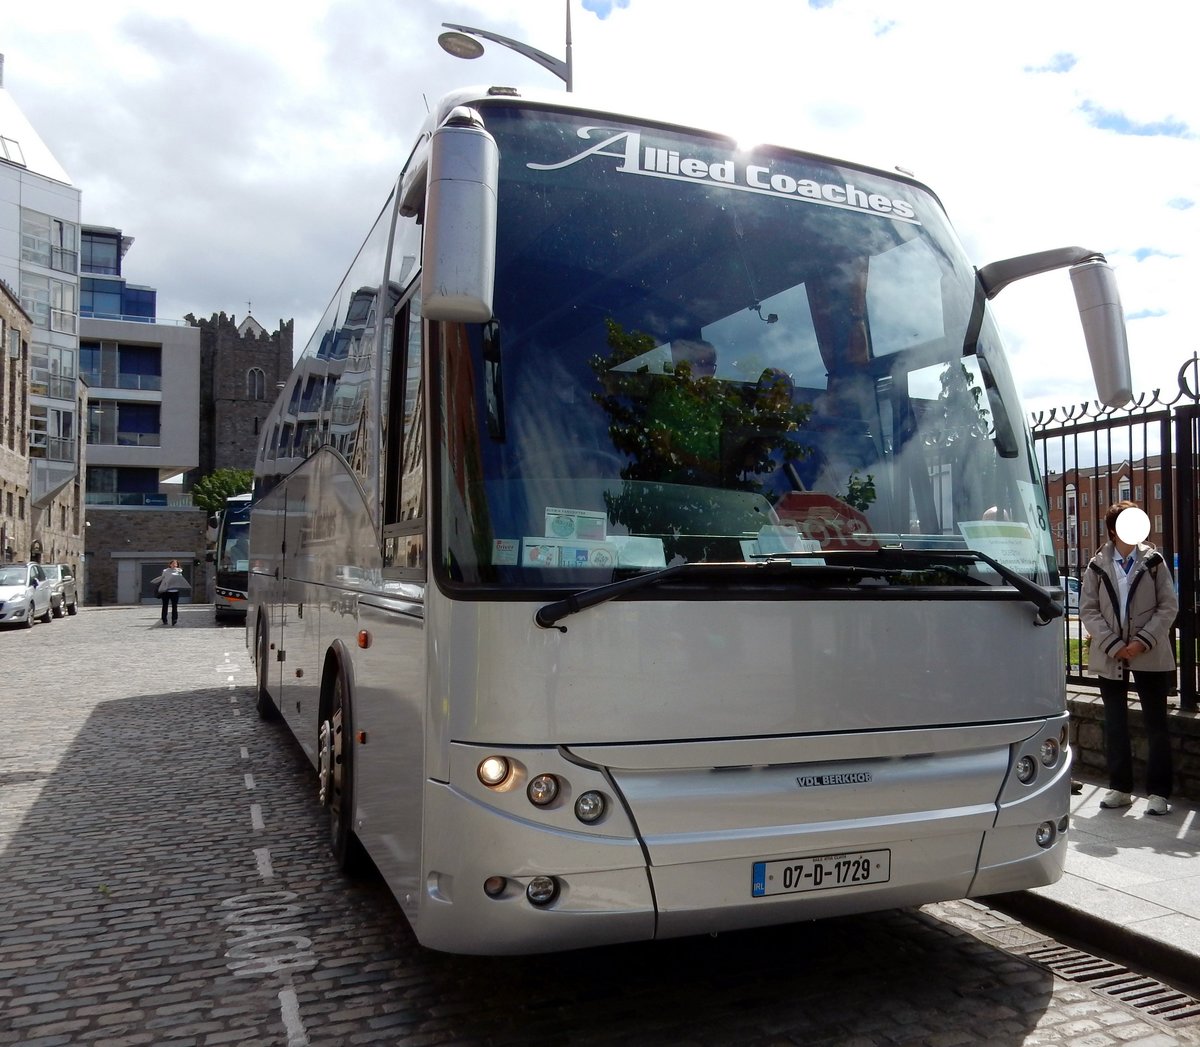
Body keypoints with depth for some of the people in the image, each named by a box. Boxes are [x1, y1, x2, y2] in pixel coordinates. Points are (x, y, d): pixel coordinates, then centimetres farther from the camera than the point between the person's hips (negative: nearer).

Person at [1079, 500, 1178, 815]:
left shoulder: (1153, 561, -1)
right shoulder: (1097, 566, 1)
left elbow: (1168, 606, -3)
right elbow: (1088, 610, 0)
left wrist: (1143, 641, -13)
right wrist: (1114, 645, -10)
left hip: (1150, 655, -1)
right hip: (1110, 656, 1)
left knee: (1156, 725, 4)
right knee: (1114, 725, 9)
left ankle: (1158, 792, 13)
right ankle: (1120, 788, 20)